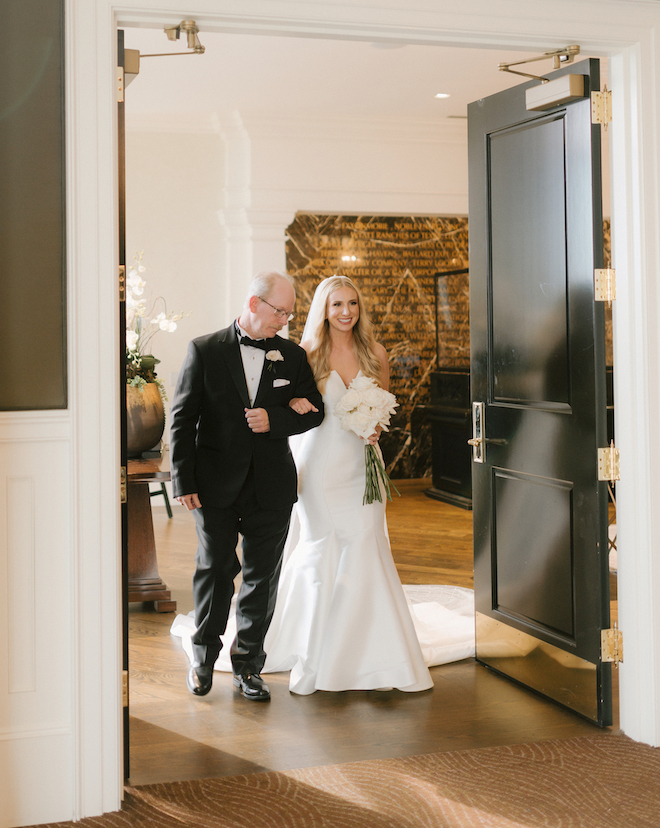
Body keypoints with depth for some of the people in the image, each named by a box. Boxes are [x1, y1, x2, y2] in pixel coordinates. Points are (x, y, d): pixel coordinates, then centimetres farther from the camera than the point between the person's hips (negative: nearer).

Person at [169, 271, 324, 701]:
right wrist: (184, 480, -8)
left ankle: (248, 665, 21)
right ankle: (204, 656, 29)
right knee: (214, 570, 9)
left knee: (263, 578, 7)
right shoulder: (205, 351, -3)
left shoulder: (293, 355, 5)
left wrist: (275, 419, -13)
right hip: (216, 486, -2)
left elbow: (314, 410, 7)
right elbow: (182, 418, -3)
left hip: (271, 488, 2)